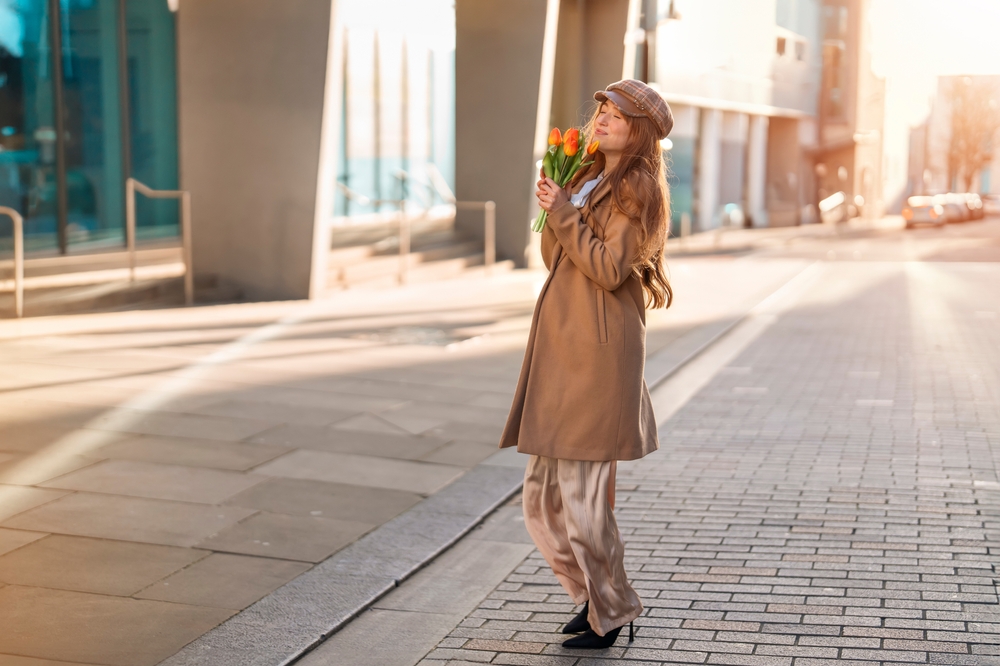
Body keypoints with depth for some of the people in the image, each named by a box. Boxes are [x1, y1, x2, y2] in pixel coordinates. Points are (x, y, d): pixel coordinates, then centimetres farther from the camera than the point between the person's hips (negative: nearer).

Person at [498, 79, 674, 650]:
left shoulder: (637, 190, -7)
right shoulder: (586, 179, 20)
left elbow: (609, 268, -17)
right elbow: (554, 258, 16)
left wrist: (565, 213, -13)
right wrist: (554, 203, 3)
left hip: (599, 353, -9)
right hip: (561, 347, 9)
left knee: (581, 496, -4)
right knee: (542, 499, 11)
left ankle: (613, 616, 13)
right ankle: (596, 595, 28)